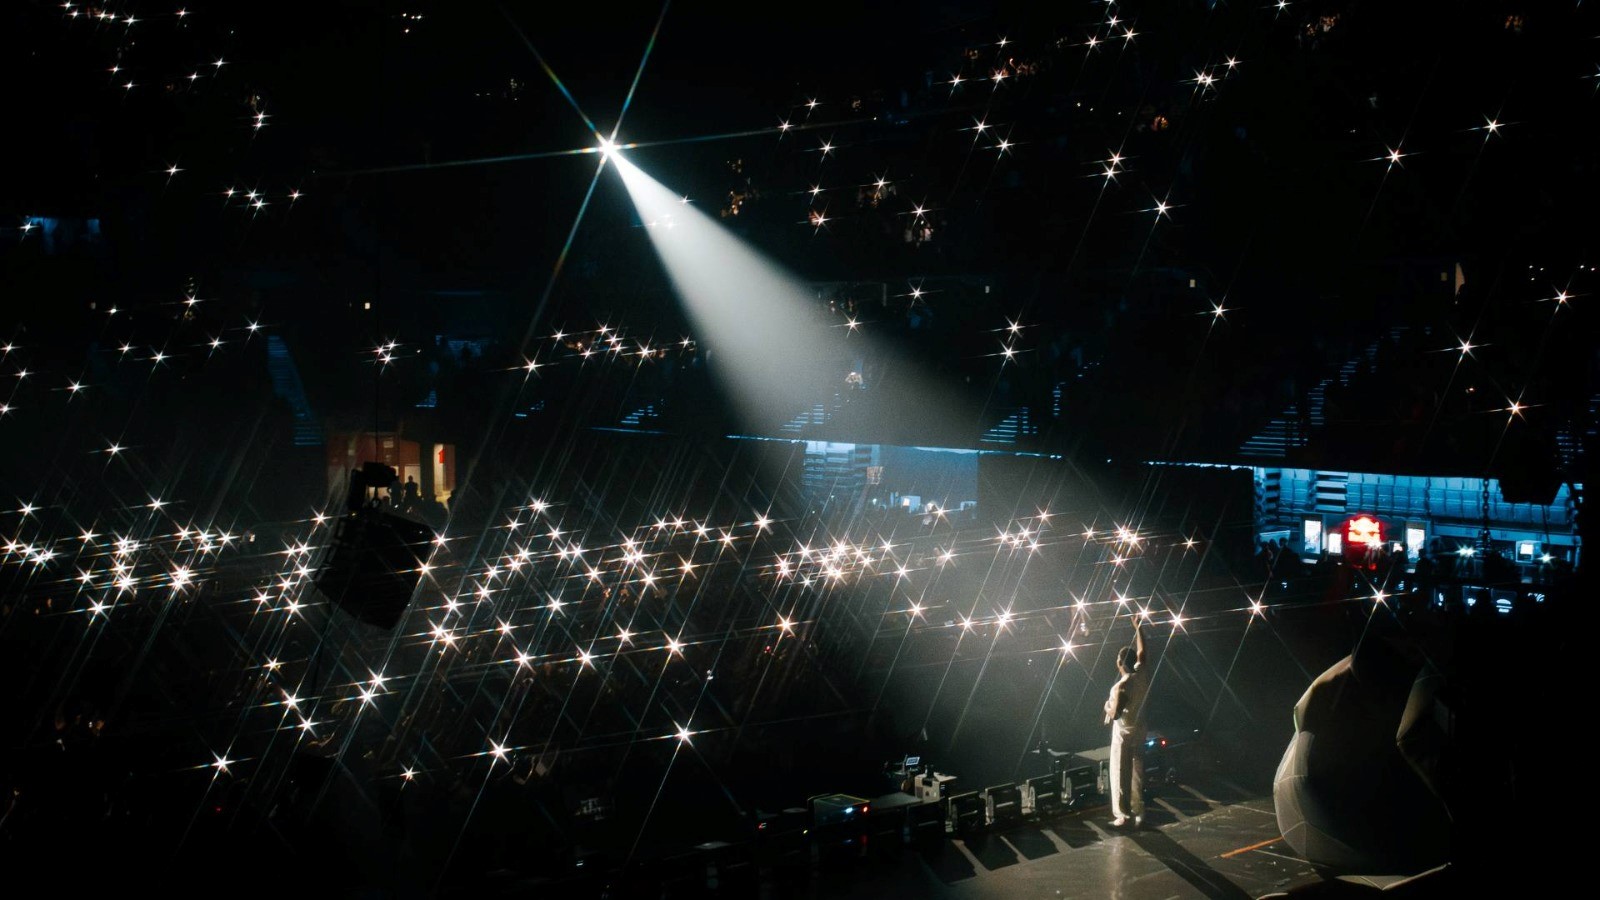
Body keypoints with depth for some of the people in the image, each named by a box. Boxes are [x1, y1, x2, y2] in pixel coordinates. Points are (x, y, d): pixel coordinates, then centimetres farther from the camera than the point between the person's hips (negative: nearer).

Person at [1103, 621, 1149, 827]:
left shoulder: (1121, 686, -24)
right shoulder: (1143, 675, -5)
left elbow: (1115, 714, -25)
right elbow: (1141, 653, 12)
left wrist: (1108, 706, -3)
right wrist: (1139, 629, 21)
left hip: (1123, 733, -7)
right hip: (1139, 731, 7)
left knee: (1120, 774, 3)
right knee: (1138, 772, 13)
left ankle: (1122, 815, 6)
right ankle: (1139, 813, 17)